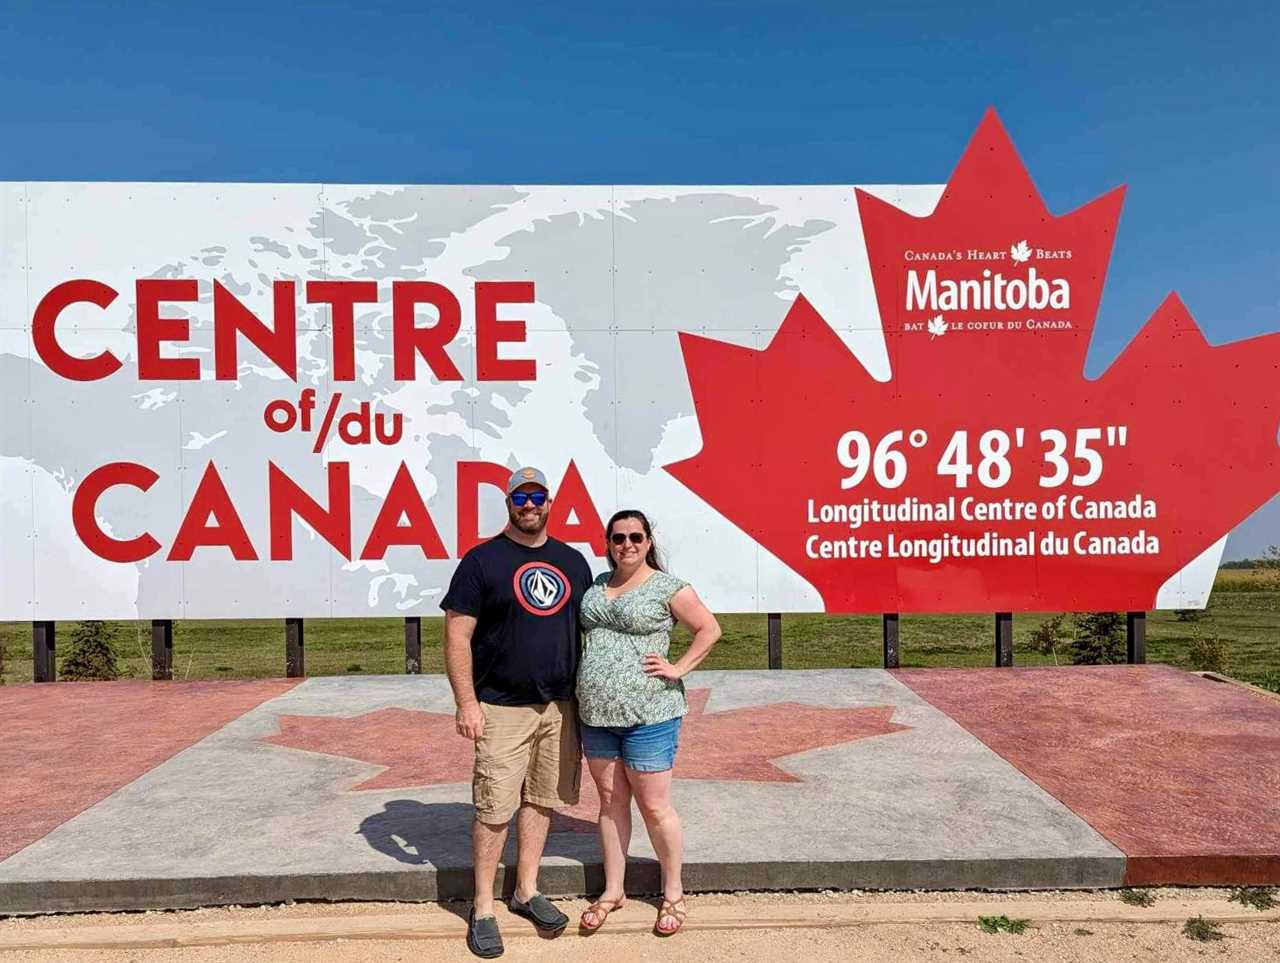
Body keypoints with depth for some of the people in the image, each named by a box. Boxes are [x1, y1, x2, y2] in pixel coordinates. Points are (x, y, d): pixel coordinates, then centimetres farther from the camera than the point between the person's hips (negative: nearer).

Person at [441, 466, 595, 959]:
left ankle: (526, 892, 28)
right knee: (494, 810, -1)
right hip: (502, 708, -4)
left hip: (561, 706, 5)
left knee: (541, 800, 12)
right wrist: (466, 702, -12)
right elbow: (457, 635, -6)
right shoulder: (482, 560, -4)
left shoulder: (572, 561, 10)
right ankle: (483, 910, 14)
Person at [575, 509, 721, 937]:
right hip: (596, 714, 5)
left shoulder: (667, 588, -6)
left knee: (654, 807, 3)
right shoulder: (597, 584, 10)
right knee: (611, 801, 15)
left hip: (648, 715, -5)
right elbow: (584, 633, 22)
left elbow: (710, 629, -4)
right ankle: (613, 890, 29)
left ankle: (673, 893, 22)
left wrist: (679, 668, -12)